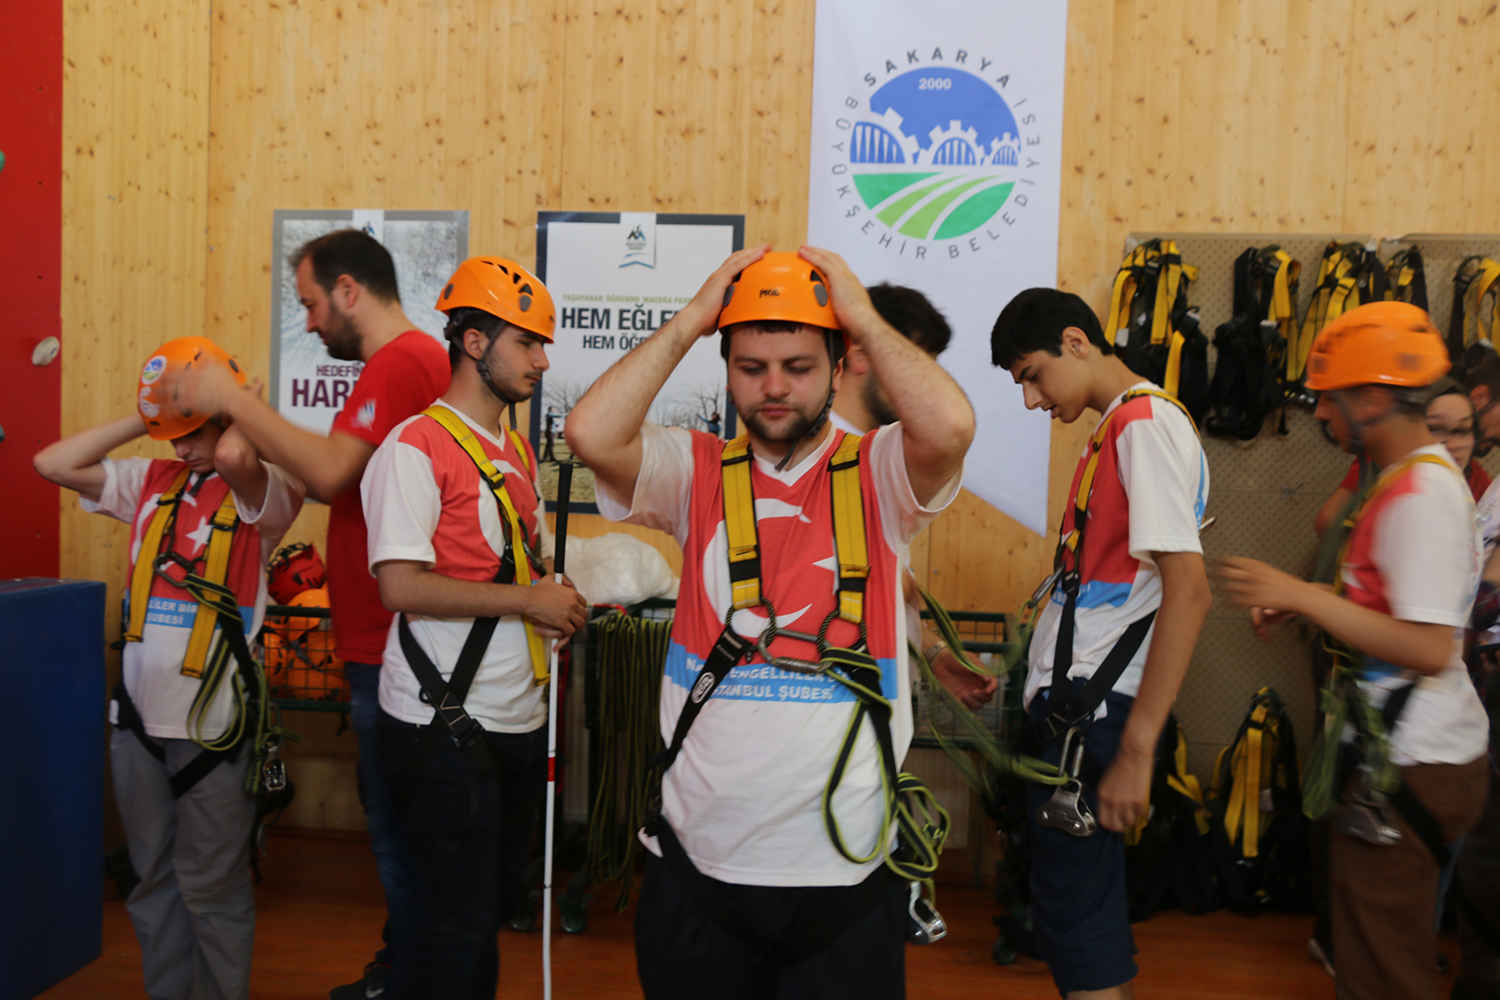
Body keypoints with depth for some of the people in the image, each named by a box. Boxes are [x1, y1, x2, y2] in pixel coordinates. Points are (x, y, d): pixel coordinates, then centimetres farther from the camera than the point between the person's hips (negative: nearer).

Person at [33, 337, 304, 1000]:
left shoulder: (263, 491, -10)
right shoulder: (151, 481, 8)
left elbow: (231, 457, -32)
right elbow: (52, 464, 4)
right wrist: (140, 421, 1)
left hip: (213, 721, -6)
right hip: (140, 716, 6)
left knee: (212, 888, 6)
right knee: (153, 882, 19)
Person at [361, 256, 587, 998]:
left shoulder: (518, 452, 14)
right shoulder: (415, 447, -13)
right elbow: (401, 584, -23)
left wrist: (561, 602, 1)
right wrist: (527, 600, -19)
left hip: (517, 724, 9)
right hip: (445, 732, -8)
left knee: (491, 909, 20)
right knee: (454, 927, 0)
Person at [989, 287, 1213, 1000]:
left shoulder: (1145, 424, -14)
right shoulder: (1119, 426, 16)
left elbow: (1188, 592, -22)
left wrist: (1135, 751, -23)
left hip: (1091, 712, -9)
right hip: (1073, 701, 9)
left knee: (1073, 915, -2)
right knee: (1088, 896, 17)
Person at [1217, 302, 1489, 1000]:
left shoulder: (1421, 494, -21)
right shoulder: (1416, 477, 11)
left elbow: (1430, 648, -28)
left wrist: (1301, 594, -25)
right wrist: (1297, 604, 8)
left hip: (1413, 768, -10)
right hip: (1408, 756, 10)